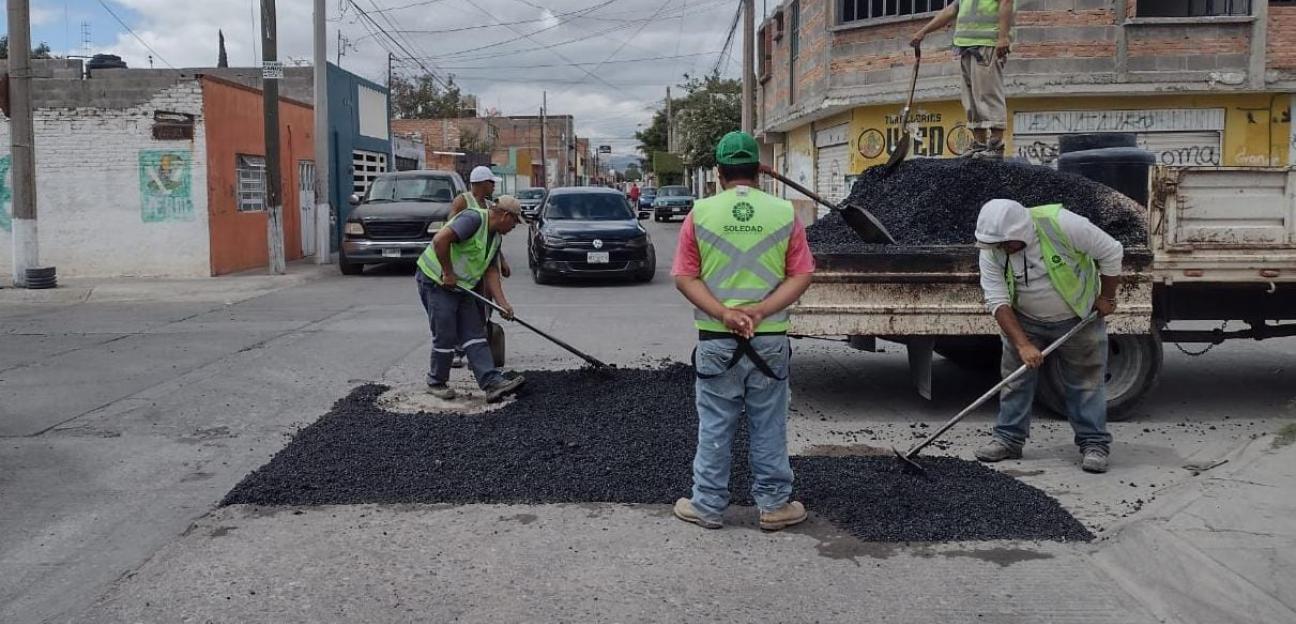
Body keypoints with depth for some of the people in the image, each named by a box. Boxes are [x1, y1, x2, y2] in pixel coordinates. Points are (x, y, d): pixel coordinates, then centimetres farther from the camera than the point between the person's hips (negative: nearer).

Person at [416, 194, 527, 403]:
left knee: (475, 334, 1)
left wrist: (502, 302, -1)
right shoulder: (474, 218, -20)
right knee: (445, 336, -4)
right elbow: (440, 240, -31)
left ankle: (492, 382, -4)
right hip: (436, 281, -10)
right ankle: (436, 383, 14)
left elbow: (491, 271, 11)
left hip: (461, 287, 10)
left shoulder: (496, 237, 12)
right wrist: (448, 274, -23)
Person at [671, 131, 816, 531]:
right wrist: (761, 310, -11)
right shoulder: (784, 212, -2)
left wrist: (723, 313, -12)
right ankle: (774, 505, 21)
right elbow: (801, 276, -4)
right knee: (769, 427, 11)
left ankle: (708, 506, 19)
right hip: (771, 339, 0)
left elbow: (685, 278, -4)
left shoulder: (700, 213, -3)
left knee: (715, 427, 10)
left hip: (716, 339, 0)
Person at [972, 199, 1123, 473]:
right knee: (1015, 377, 2)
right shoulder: (992, 251, -20)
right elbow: (997, 301, -21)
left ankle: (1094, 445, 9)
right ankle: (1008, 439, 12)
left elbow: (1111, 252, -18)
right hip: (1025, 320, 3)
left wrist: (1106, 298, -9)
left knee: (1086, 380, 1)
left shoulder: (1061, 224, -30)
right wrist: (1023, 344, -28)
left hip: (1078, 317, -2)